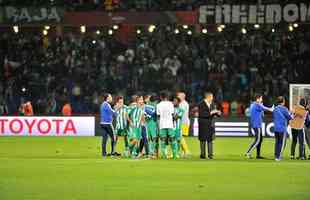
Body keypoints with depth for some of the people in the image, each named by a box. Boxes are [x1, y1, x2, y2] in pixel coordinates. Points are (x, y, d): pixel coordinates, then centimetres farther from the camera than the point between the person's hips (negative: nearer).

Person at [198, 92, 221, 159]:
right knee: (203, 140, 2)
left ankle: (210, 154, 3)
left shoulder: (212, 104, 9)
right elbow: (201, 114, -19)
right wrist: (210, 113, -24)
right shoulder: (201, 105, -9)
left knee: (210, 139, 1)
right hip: (203, 124, -5)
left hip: (210, 124, 5)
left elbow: (214, 112, 15)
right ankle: (202, 154, 8)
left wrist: (218, 113, -8)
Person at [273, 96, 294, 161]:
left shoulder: (275, 109, 8)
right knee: (282, 143, 0)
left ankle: (276, 156, 12)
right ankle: (278, 156, -3)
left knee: (277, 142, 13)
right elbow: (290, 117, -5)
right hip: (282, 129, -6)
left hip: (276, 128, 6)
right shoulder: (284, 109, -11)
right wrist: (291, 113, 14)